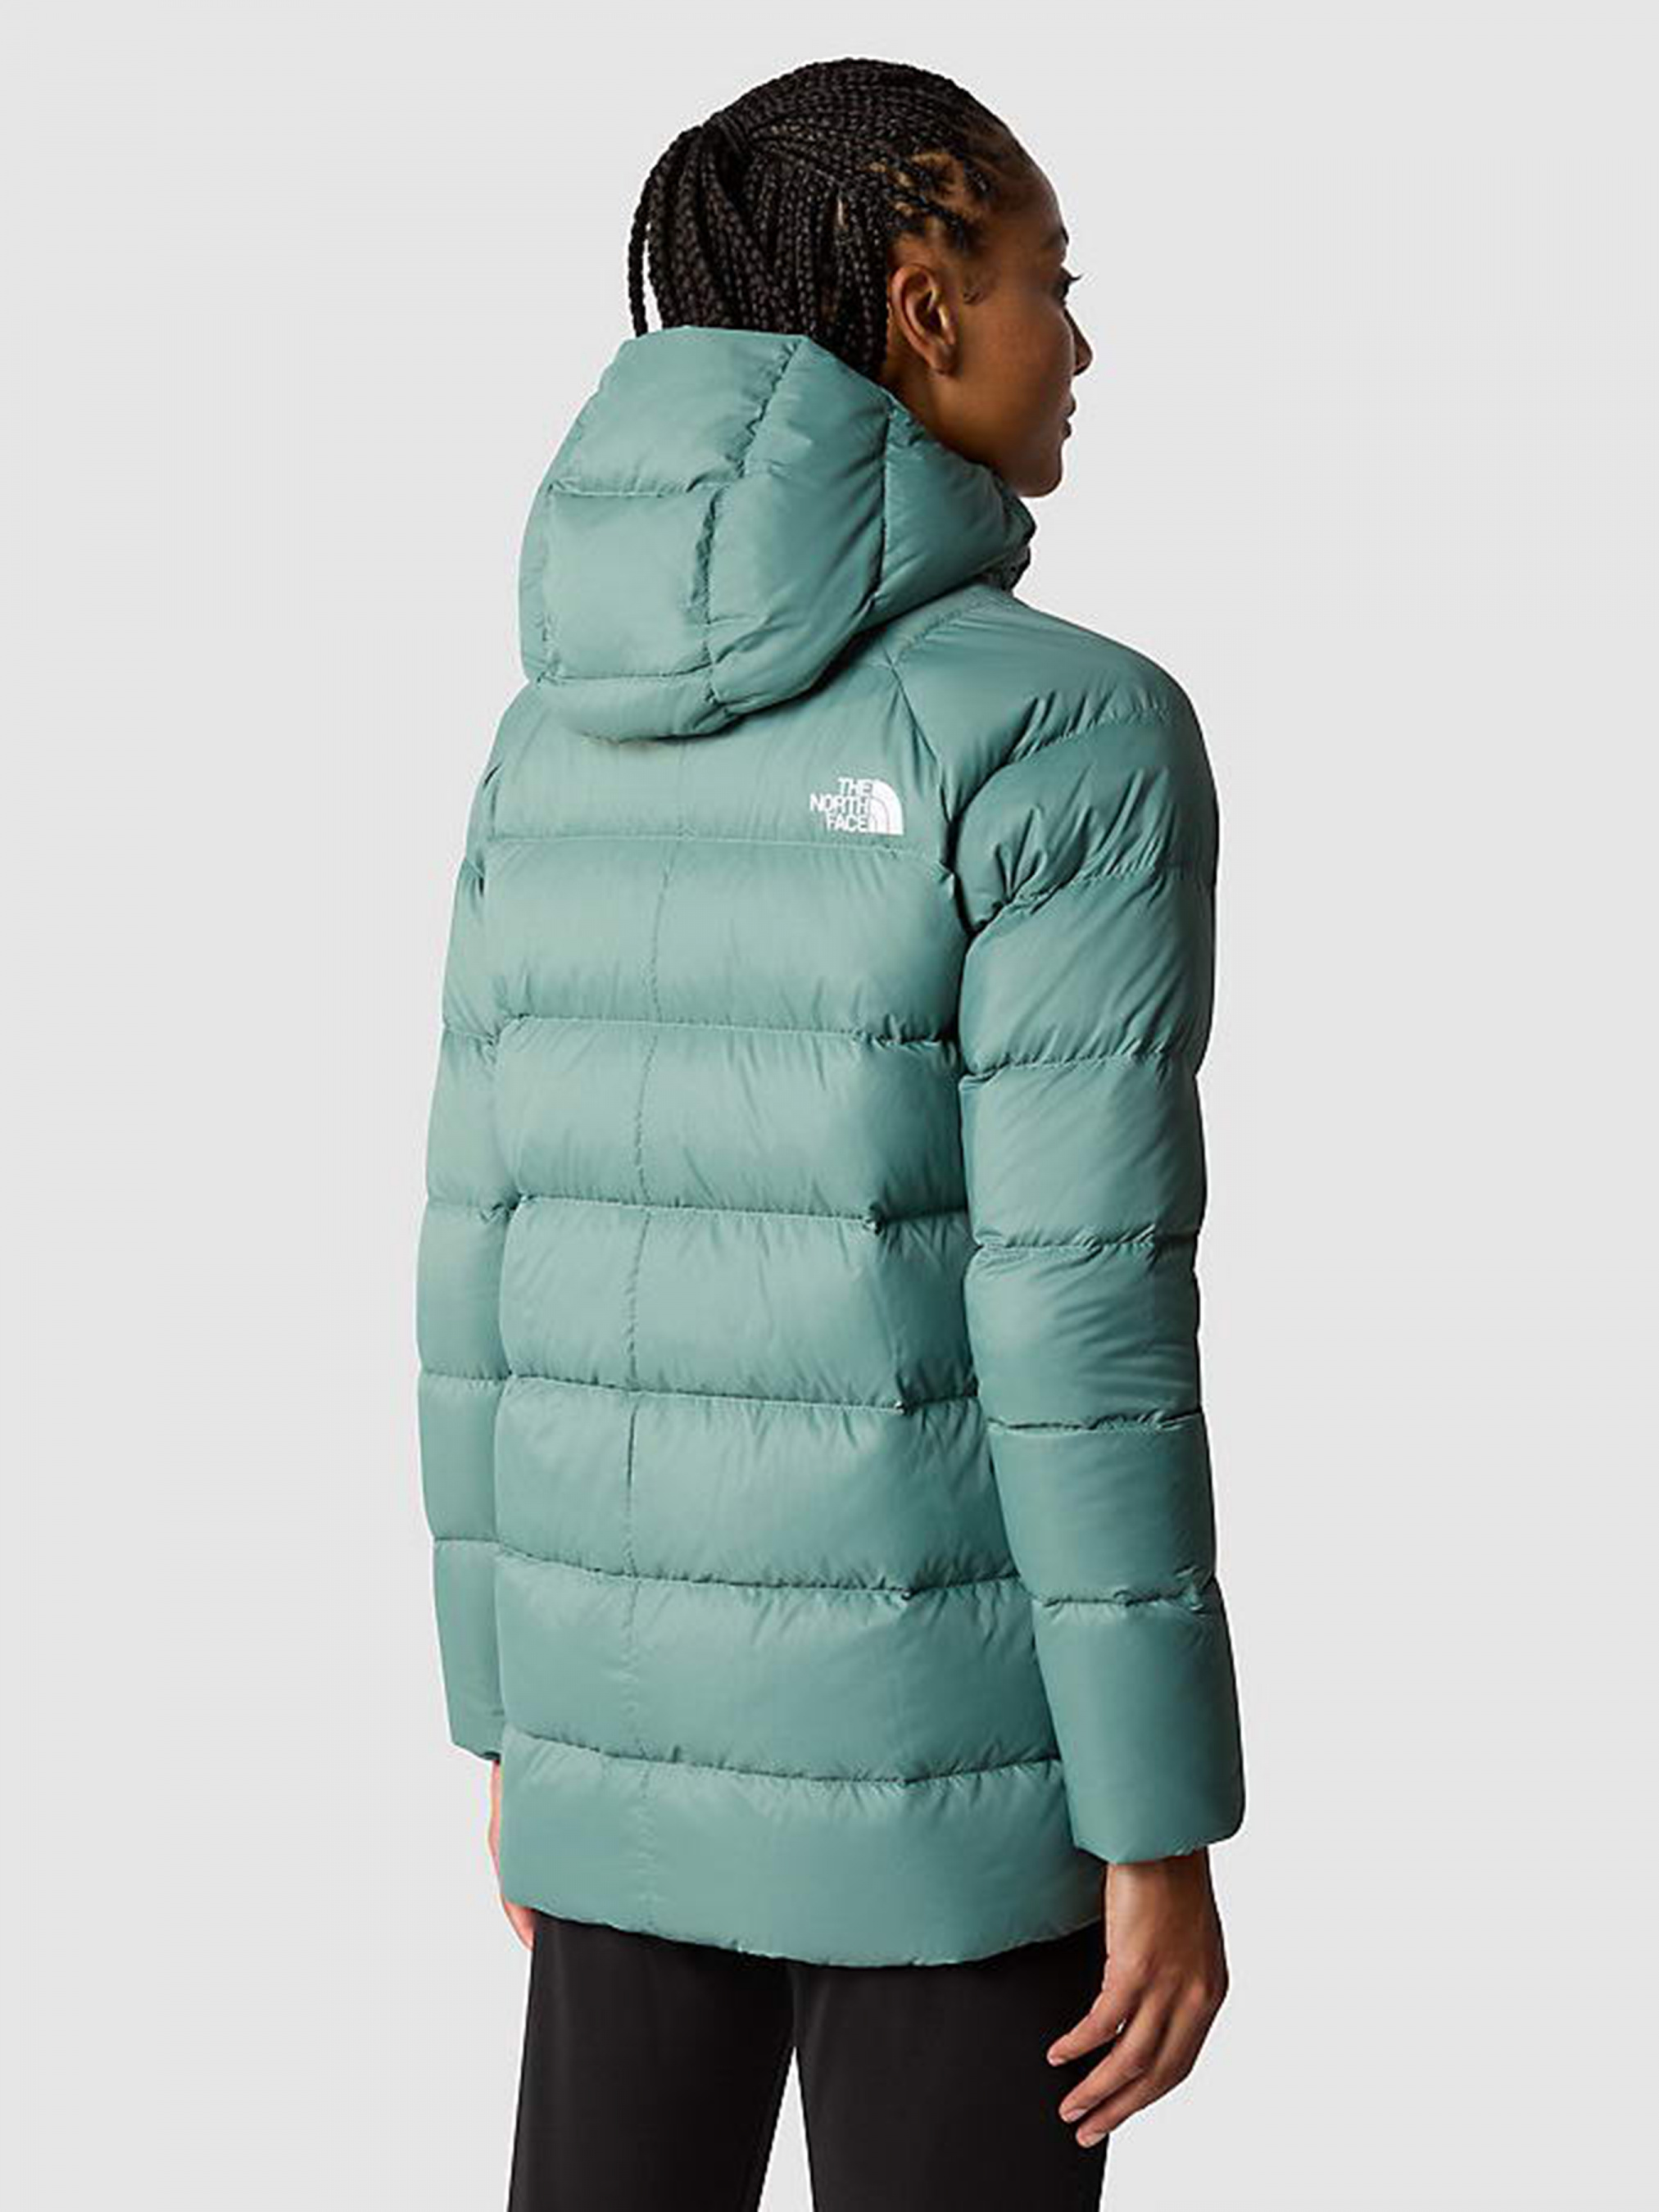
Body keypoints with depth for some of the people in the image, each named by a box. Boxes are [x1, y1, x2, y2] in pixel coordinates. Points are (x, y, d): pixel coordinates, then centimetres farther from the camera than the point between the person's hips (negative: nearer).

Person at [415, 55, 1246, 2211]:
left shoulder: (562, 744, 3)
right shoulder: (1069, 732, -16)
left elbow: (492, 1271, 6)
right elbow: (1078, 1316, -19)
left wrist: (518, 1714, 16)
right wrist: (1162, 1825, -11)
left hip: (640, 1698, 6)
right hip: (937, 1734, -6)